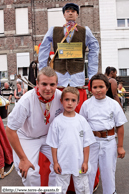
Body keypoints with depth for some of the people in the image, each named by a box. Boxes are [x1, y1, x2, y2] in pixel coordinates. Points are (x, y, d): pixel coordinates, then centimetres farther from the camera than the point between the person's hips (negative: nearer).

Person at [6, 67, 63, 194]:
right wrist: (23, 159, -19)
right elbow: (10, 130, -22)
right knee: (30, 173, -15)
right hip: (27, 137, -3)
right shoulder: (27, 101, -31)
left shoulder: (60, 97, -20)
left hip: (49, 136, 4)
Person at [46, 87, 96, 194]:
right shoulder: (57, 121, -5)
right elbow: (54, 144, -1)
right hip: (62, 163, 0)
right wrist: (55, 162, -1)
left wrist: (85, 162, 0)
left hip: (79, 163, 1)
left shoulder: (82, 120, -3)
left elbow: (86, 143, 0)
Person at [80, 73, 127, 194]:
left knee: (108, 170, 12)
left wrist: (120, 146, 2)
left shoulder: (114, 104, -3)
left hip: (109, 141, 0)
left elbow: (120, 126, 2)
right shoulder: (86, 104, -1)